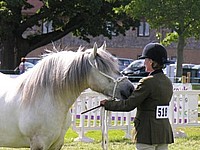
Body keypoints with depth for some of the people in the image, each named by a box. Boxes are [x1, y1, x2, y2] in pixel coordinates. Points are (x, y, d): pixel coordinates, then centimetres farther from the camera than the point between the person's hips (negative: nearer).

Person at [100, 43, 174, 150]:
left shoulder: (147, 82, -16)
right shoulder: (168, 82, 8)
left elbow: (128, 105, -14)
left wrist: (107, 104, -1)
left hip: (147, 133, -8)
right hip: (165, 132, 8)